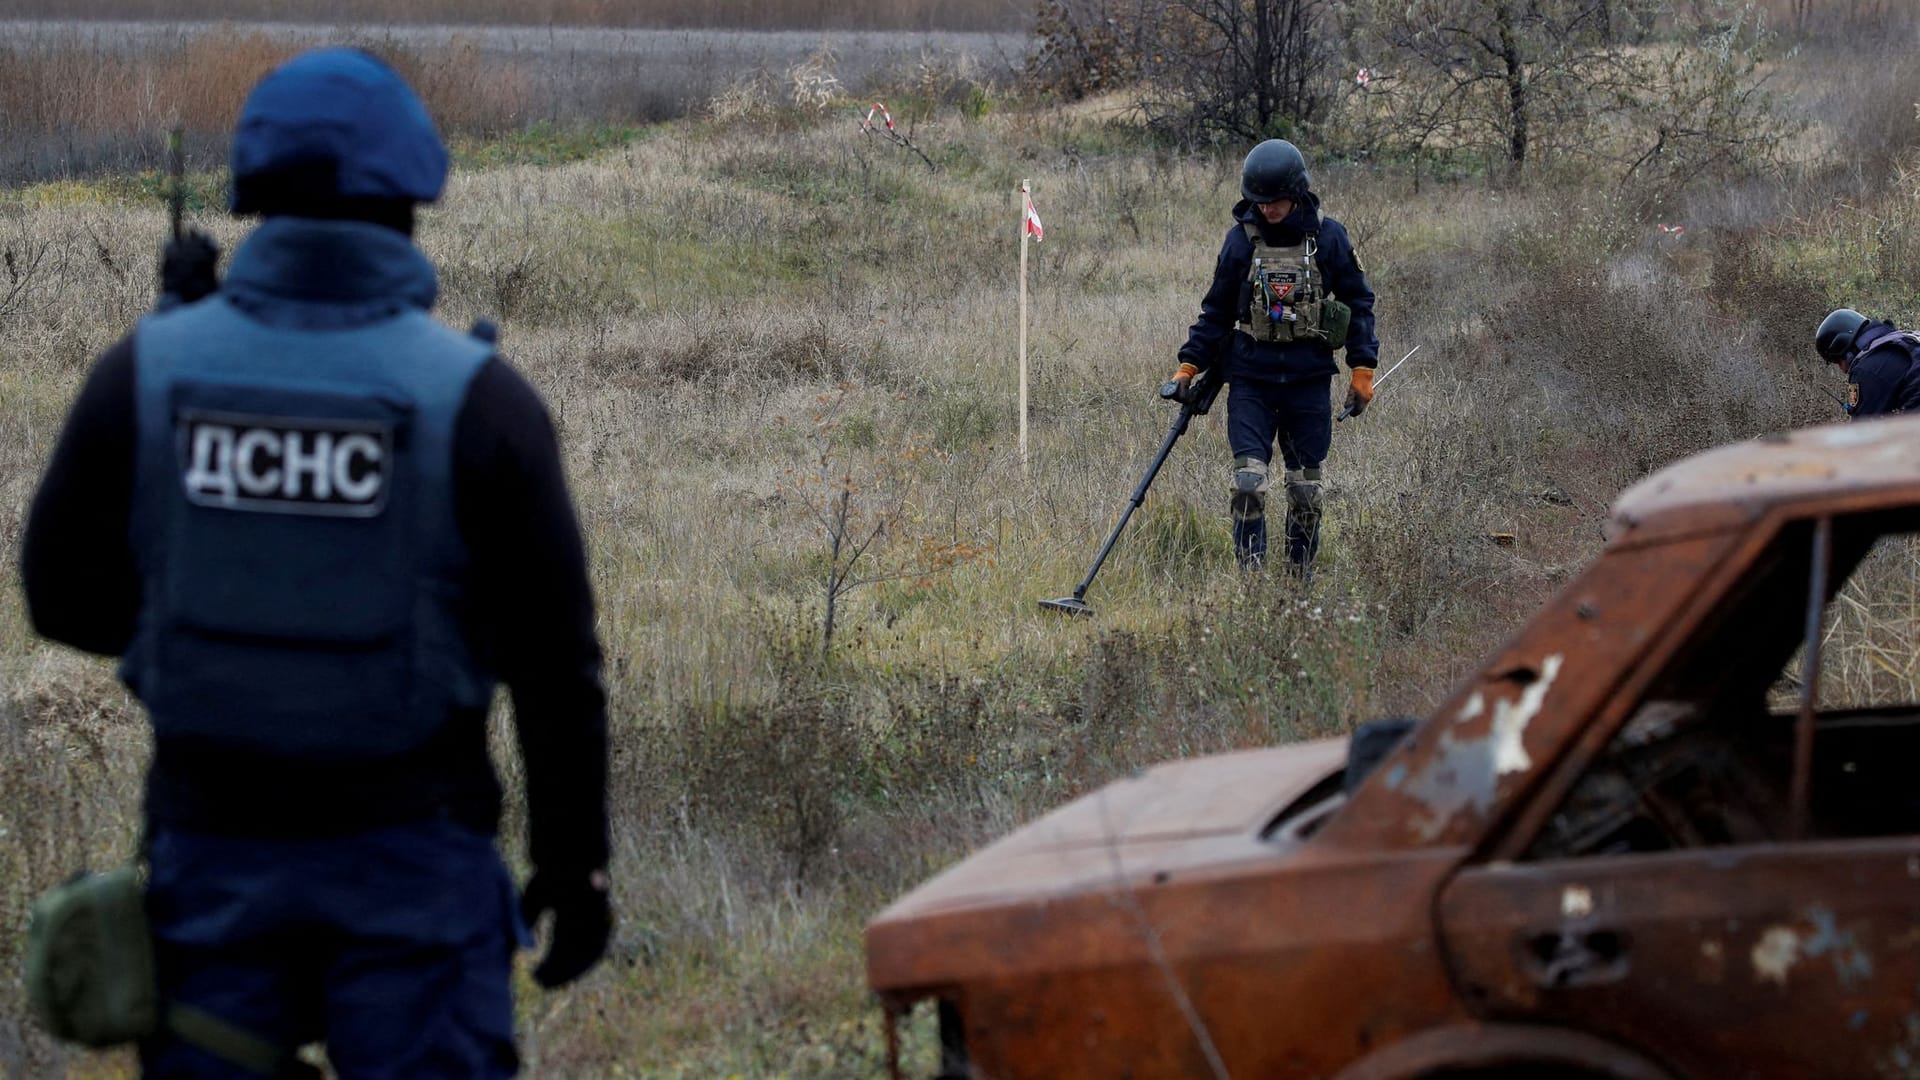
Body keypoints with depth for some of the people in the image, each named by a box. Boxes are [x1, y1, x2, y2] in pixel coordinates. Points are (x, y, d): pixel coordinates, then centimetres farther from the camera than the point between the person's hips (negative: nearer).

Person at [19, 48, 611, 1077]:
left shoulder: (144, 372, -5)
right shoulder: (477, 400, -10)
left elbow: (66, 602, 4)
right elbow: (555, 661, -6)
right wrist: (573, 862, 4)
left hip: (211, 852, 2)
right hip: (411, 865, -2)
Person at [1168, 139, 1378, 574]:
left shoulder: (1328, 237, 0)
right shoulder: (1241, 239, 3)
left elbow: (1358, 304, 8)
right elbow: (1217, 309, 12)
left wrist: (1363, 368, 1)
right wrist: (1190, 364, 5)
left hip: (1308, 378, 0)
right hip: (1250, 377, 0)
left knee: (1306, 488, 5)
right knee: (1248, 481, -12)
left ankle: (1301, 582, 15)